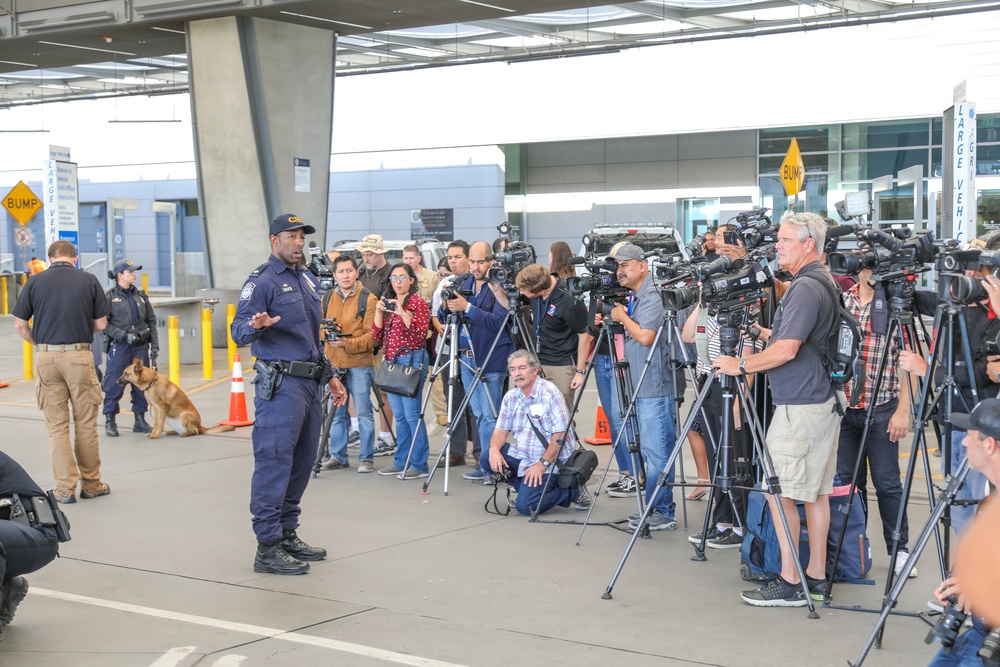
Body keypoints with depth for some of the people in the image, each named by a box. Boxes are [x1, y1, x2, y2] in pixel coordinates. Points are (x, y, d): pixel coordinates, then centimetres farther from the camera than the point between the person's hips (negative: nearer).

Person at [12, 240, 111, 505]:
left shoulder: (36, 281, 3)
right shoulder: (89, 280, 1)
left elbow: (20, 324, 3)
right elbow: (101, 324, 4)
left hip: (46, 357, 1)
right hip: (79, 355, -1)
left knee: (57, 426, 6)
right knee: (86, 424, 9)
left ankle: (65, 487, 6)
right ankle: (91, 483, 17)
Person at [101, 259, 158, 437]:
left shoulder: (140, 295, 12)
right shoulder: (110, 297, -2)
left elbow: (151, 320, 14)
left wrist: (154, 343, 6)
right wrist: (124, 335, -16)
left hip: (141, 346, 5)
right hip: (119, 347, -5)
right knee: (115, 385, -3)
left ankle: (140, 420, 17)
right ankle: (109, 422, 7)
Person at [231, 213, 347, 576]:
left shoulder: (308, 279, 18)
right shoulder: (262, 281, -8)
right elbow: (238, 330, -16)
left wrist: (330, 375, 25)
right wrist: (255, 325, -38)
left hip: (310, 383, 9)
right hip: (280, 383, -9)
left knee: (301, 463, 12)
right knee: (274, 463, -9)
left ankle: (288, 534, 21)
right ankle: (268, 547, -7)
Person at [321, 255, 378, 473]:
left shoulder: (368, 299, -6)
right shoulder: (328, 298, 10)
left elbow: (373, 334, -10)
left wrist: (348, 343, -22)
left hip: (359, 365, -5)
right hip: (334, 364, 5)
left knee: (364, 413, -1)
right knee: (336, 413, 10)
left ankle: (366, 458, 7)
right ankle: (338, 456, 19)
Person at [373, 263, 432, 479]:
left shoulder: (418, 303, -4)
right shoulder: (388, 303, 17)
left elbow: (421, 334, -15)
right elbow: (377, 336, 11)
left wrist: (403, 313, -22)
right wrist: (379, 312, -2)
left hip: (411, 360, -8)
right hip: (391, 362, 8)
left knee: (412, 414, -9)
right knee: (399, 416, 11)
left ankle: (419, 465, -6)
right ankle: (401, 462, 17)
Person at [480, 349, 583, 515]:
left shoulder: (549, 393, -16)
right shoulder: (511, 396, 6)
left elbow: (560, 434, -19)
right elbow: (501, 430, 5)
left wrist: (542, 464, -23)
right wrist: (494, 449, -17)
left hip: (549, 460, -7)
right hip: (521, 455, 7)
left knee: (525, 506, -22)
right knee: (486, 459, -14)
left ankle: (573, 492, 2)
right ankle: (525, 487, 6)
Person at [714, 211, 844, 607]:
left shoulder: (806, 288, -17)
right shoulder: (824, 283, 15)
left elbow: (786, 349, -23)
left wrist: (740, 365, -12)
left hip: (799, 406, -10)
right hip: (825, 400, 10)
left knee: (780, 490, -6)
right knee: (815, 492, 12)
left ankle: (789, 583, -3)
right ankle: (816, 577, 17)